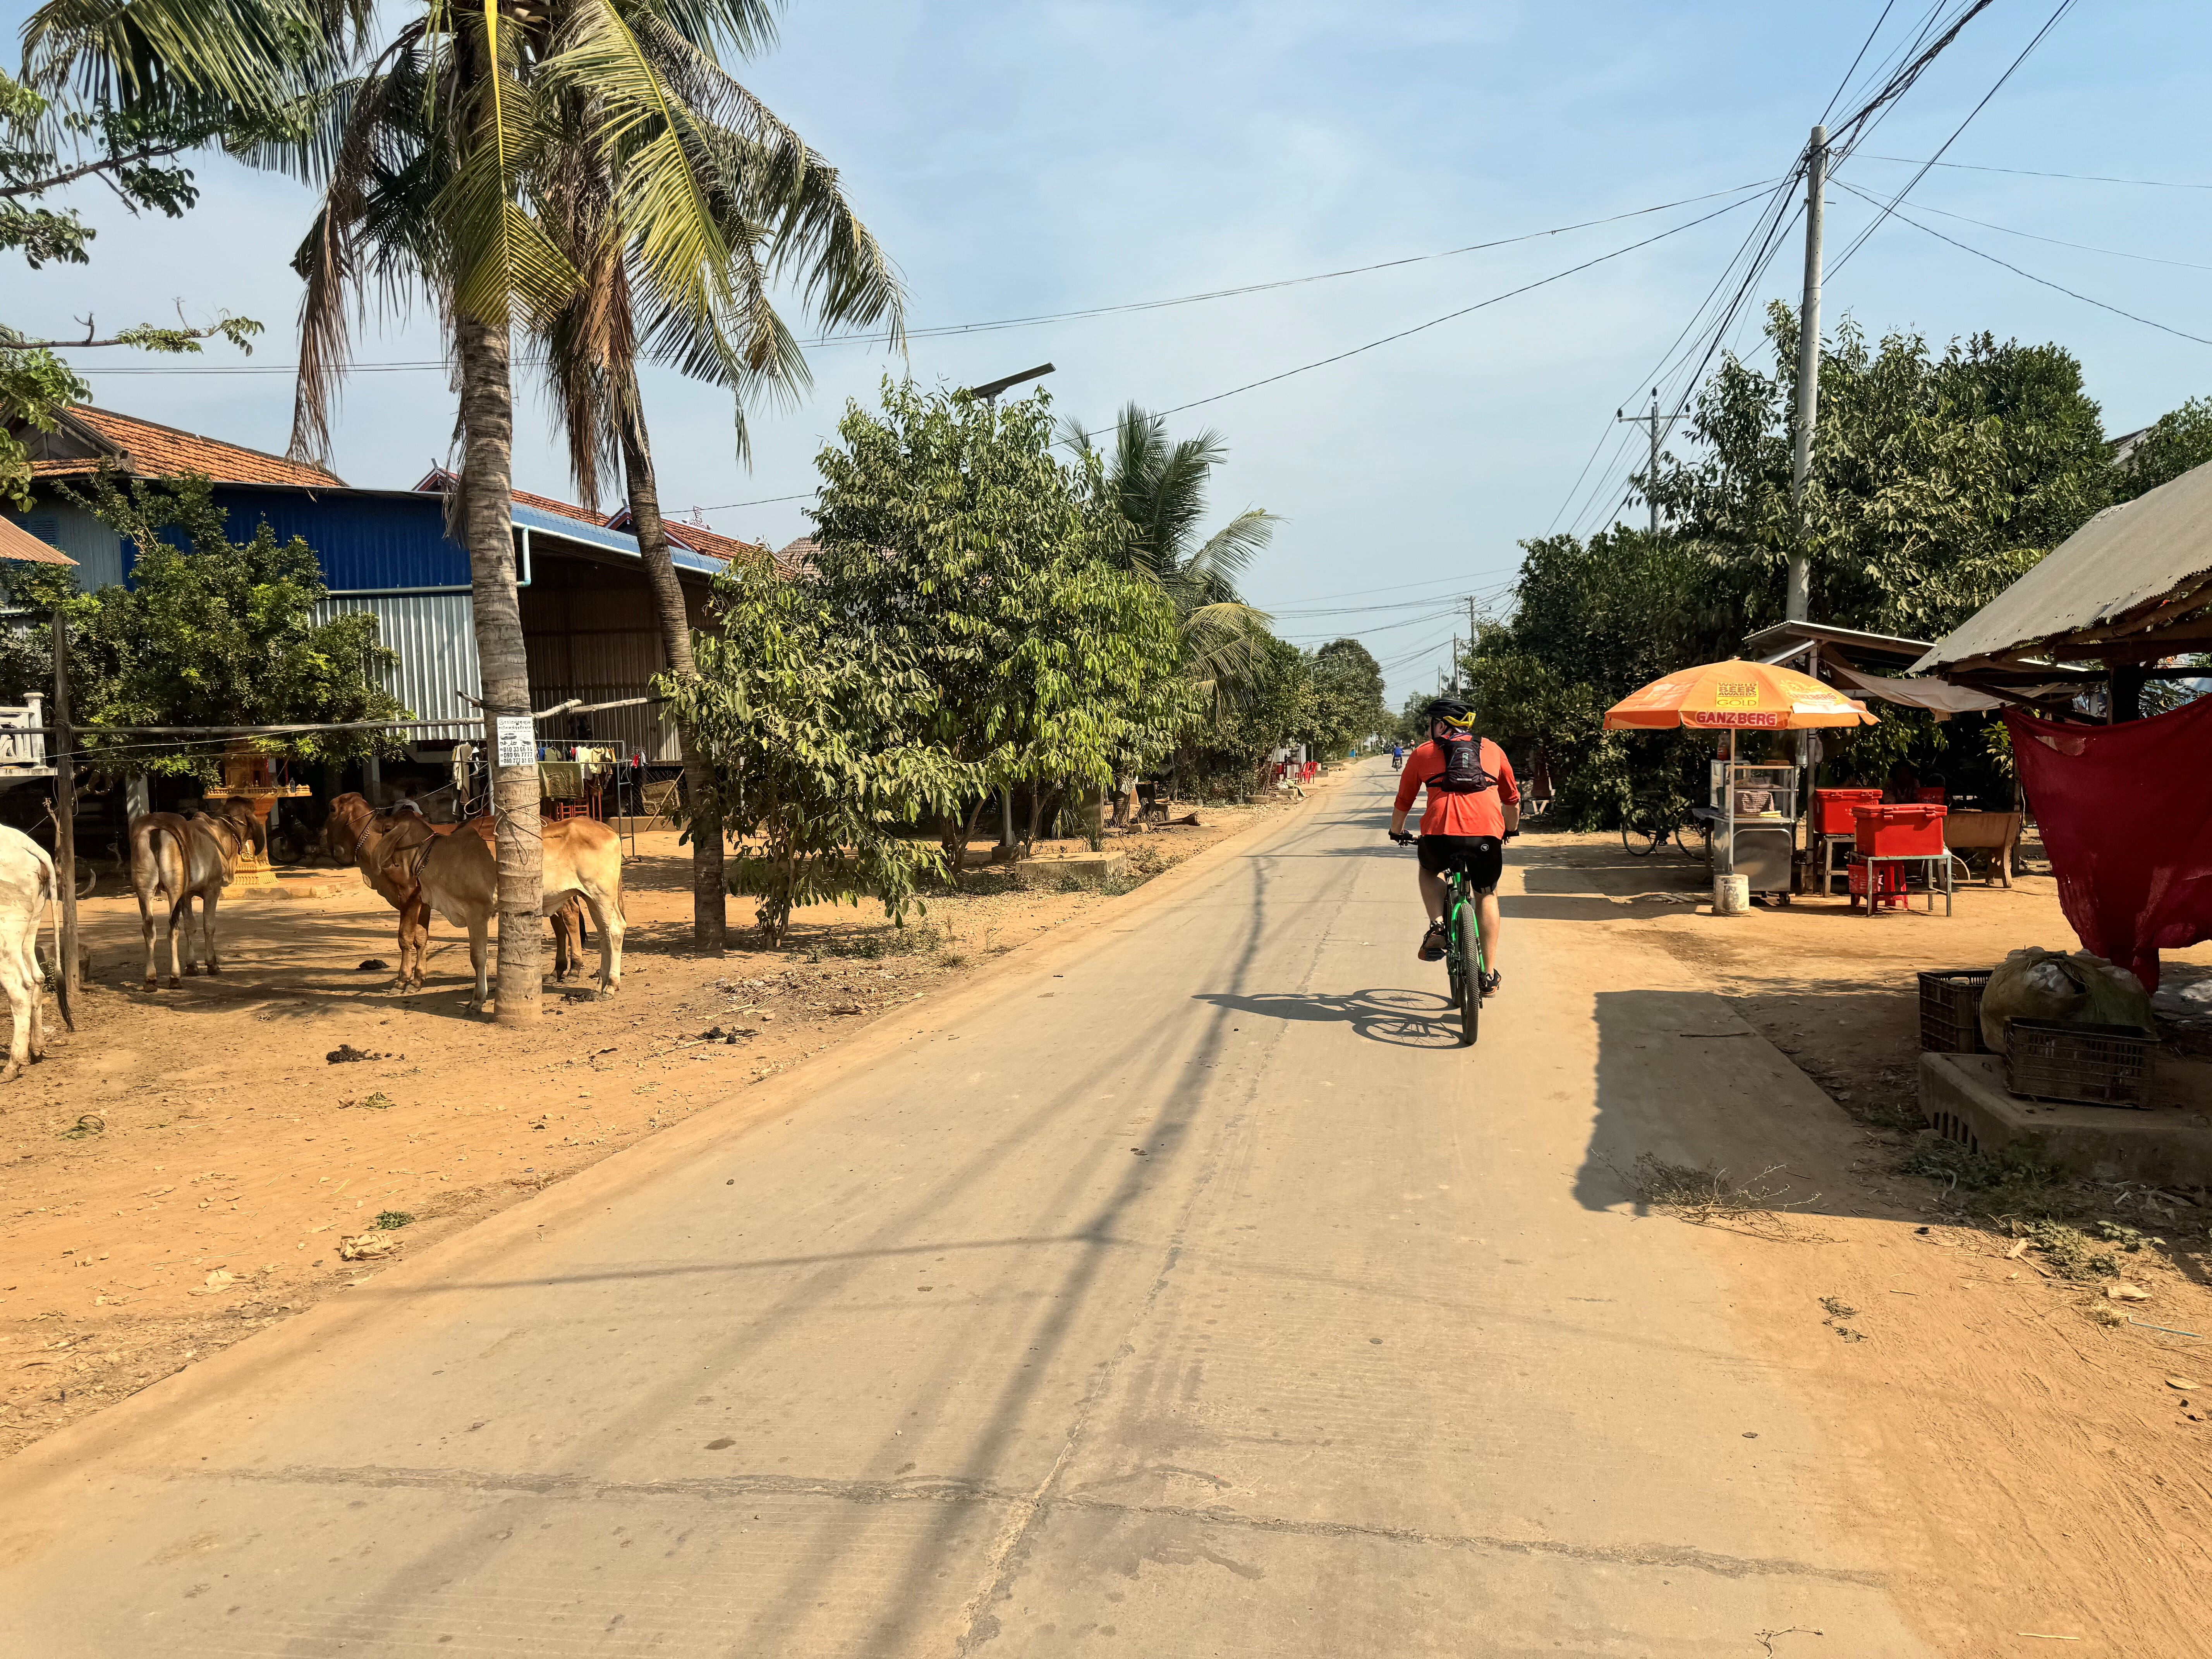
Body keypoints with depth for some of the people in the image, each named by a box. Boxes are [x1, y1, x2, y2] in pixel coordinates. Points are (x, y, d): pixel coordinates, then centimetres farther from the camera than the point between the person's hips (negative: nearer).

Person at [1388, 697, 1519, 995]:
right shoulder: (1492, 750, 23)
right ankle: (1489, 973, 22)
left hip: (1441, 833, -1)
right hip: (1488, 833, 1)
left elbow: (1403, 802, 26)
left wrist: (1397, 831, 45)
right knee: (1487, 895, 25)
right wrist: (1512, 829, 53)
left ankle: (1437, 926, 9)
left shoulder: (1424, 753, 18)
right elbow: (1512, 800, 34)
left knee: (1429, 870, 32)